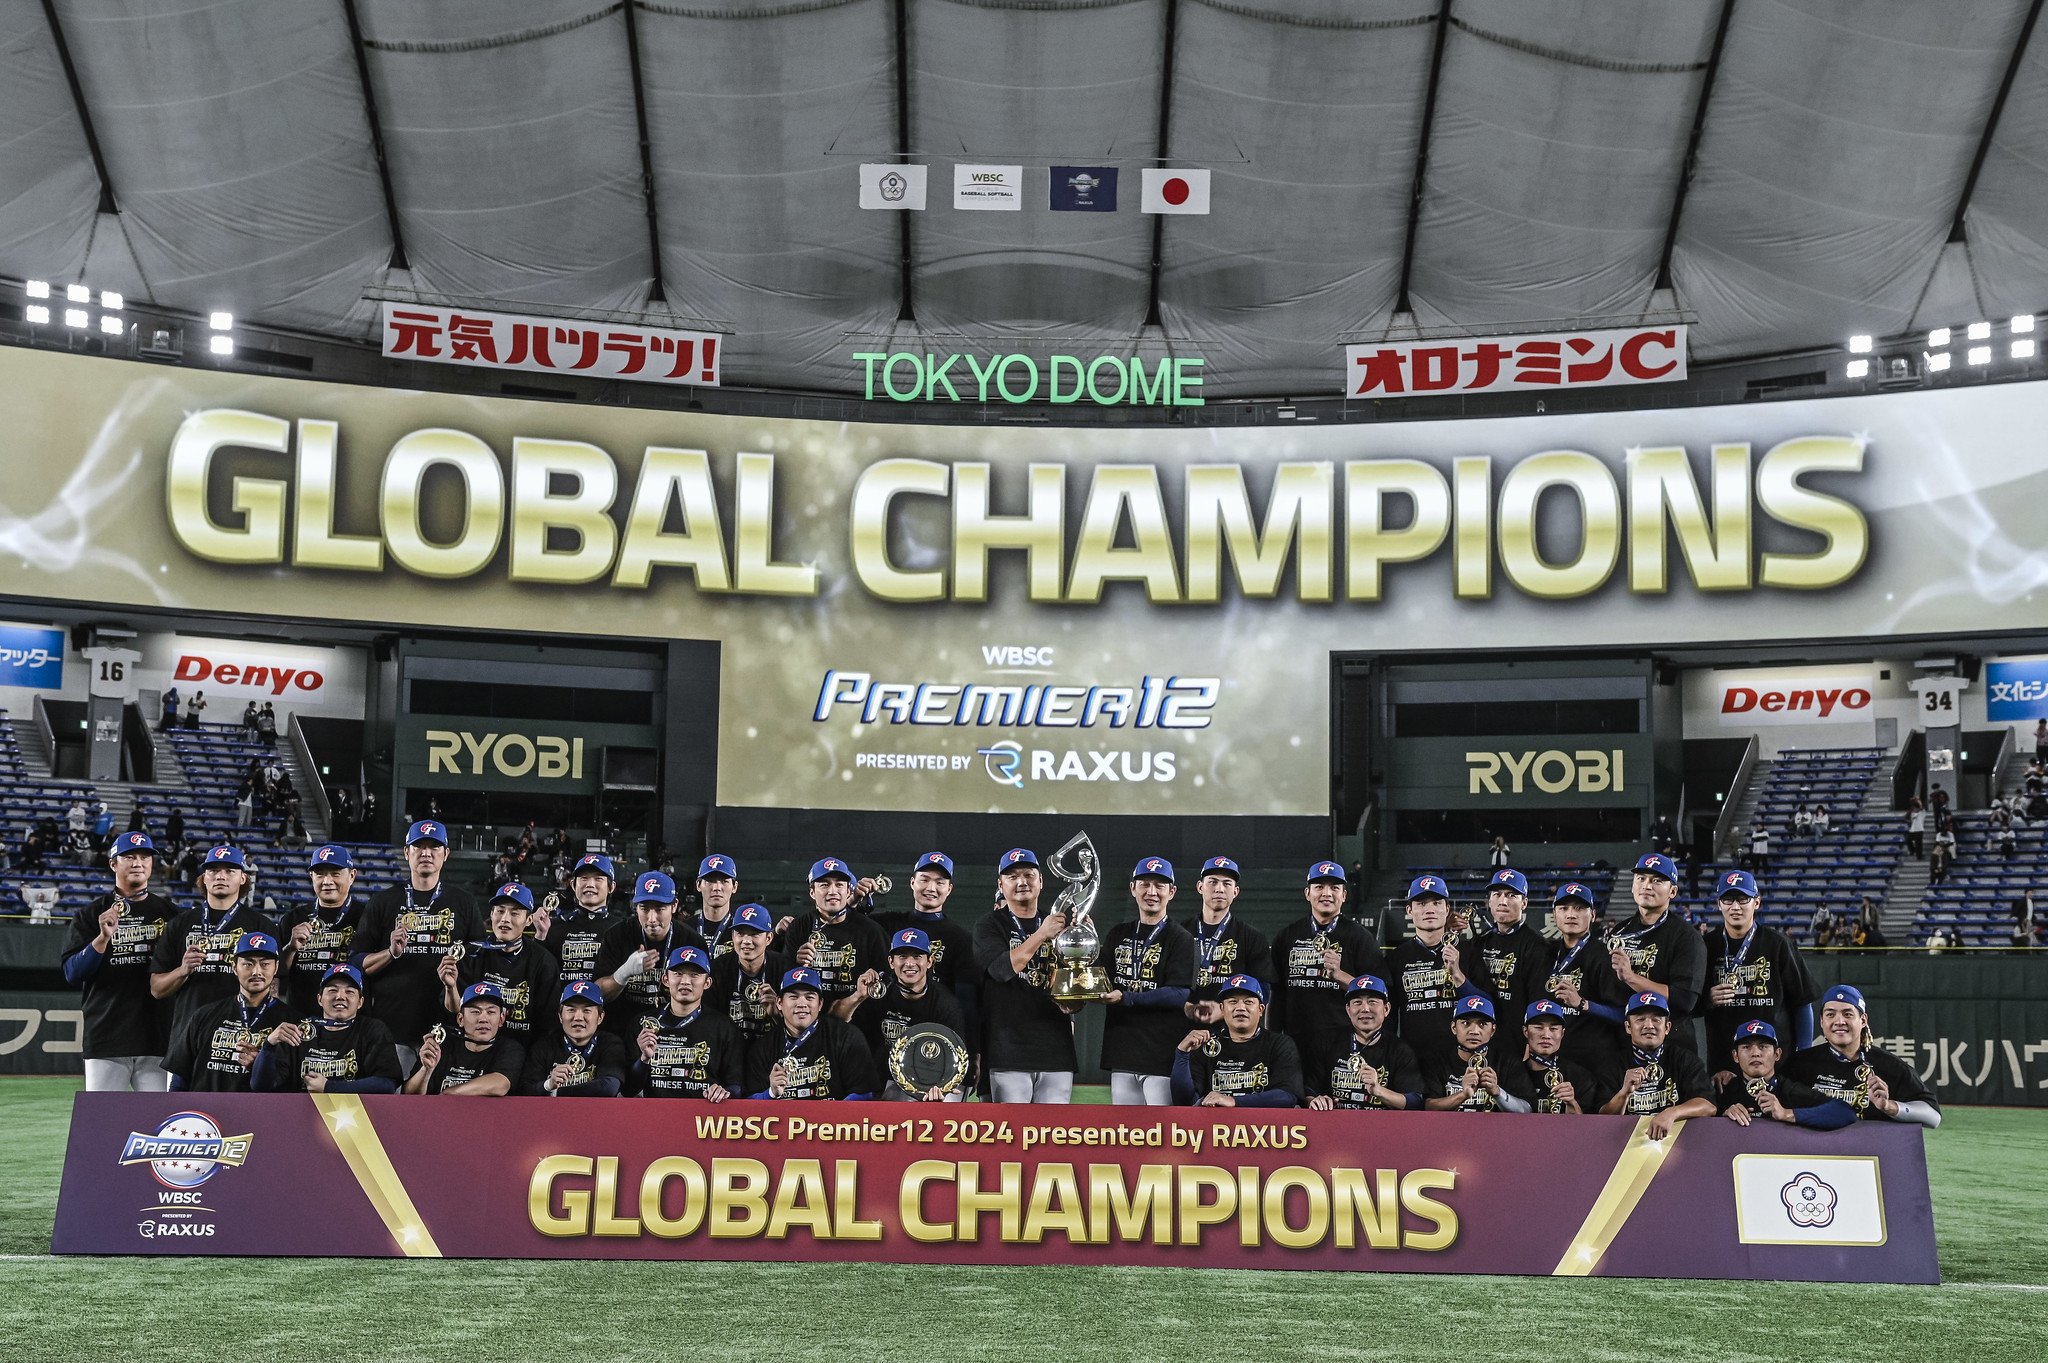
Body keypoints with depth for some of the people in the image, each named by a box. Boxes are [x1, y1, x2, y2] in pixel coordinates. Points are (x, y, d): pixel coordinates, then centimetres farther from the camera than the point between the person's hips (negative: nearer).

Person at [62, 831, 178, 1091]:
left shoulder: (169, 913, 11)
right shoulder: (91, 913, 7)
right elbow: (72, 973, -2)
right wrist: (103, 938, -16)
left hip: (157, 1038, 1)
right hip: (106, 1039, -1)